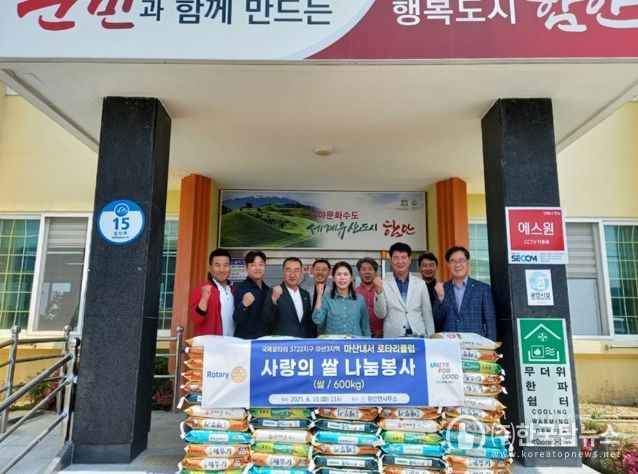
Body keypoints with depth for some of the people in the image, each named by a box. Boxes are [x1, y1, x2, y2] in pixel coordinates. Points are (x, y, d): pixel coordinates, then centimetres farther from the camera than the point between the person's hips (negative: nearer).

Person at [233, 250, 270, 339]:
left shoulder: (267, 289, 5)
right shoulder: (242, 287, -12)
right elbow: (237, 320, -20)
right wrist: (244, 305, -35)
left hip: (264, 338, 6)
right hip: (246, 339, -6)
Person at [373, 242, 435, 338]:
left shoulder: (420, 283, 7)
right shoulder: (383, 284, 0)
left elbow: (427, 314, 10)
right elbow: (381, 314, -4)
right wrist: (379, 291, -15)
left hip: (418, 336, 2)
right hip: (392, 337, -1)